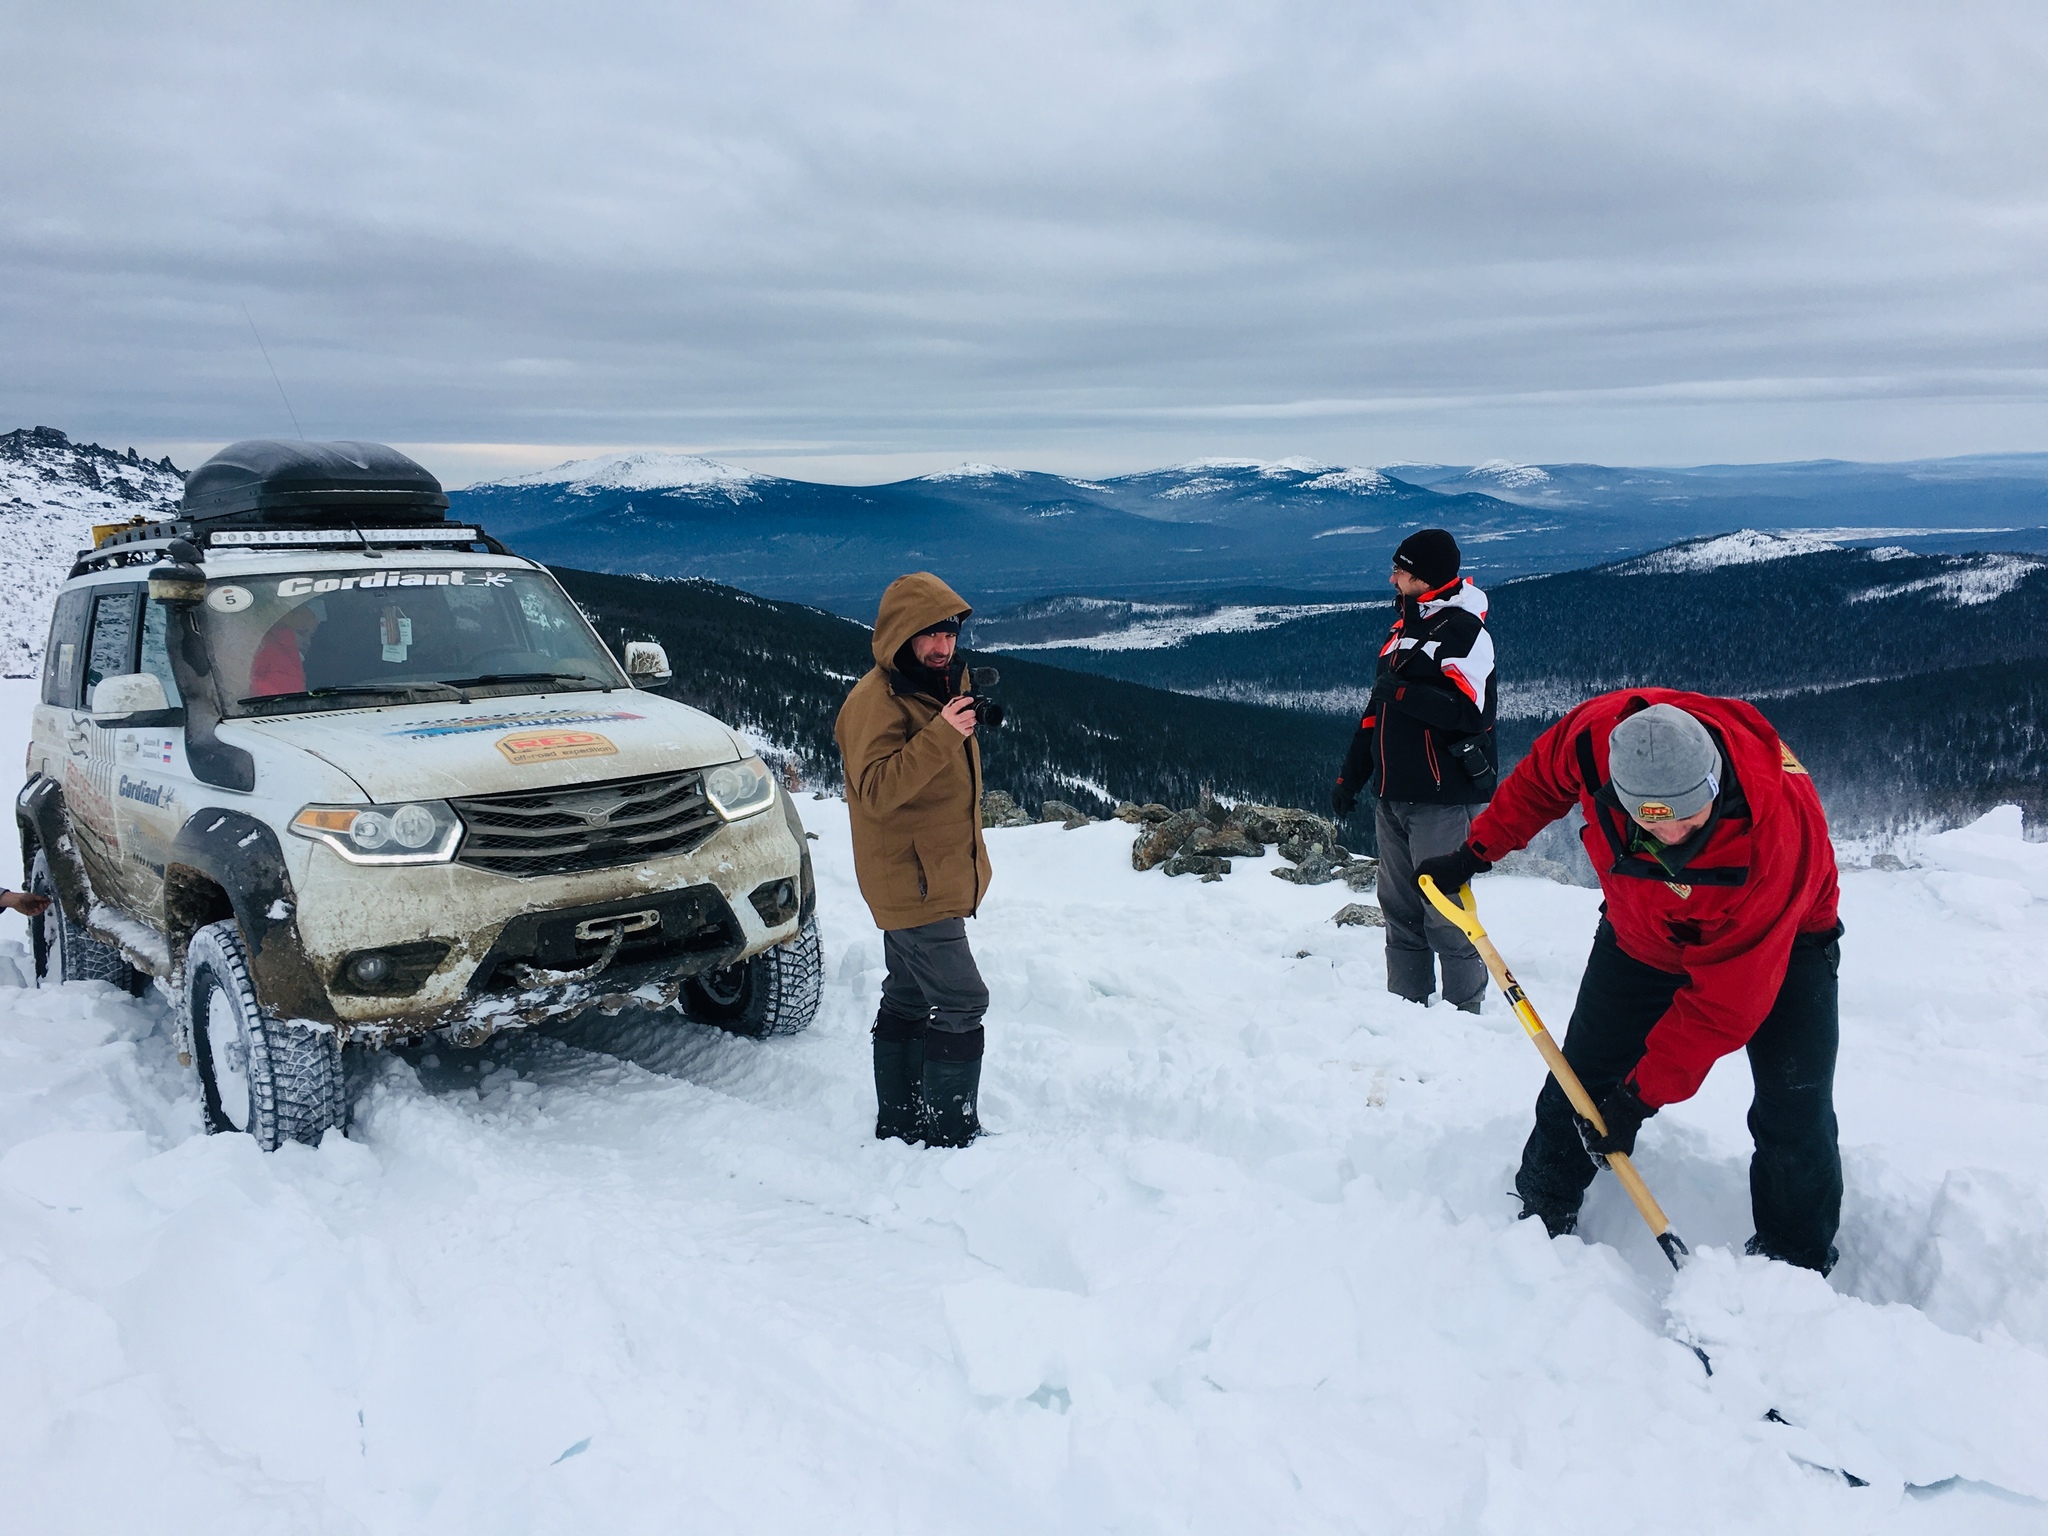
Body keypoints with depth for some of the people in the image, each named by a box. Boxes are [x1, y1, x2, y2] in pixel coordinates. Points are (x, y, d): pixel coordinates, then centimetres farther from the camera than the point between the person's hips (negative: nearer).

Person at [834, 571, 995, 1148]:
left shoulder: (943, 685, 12)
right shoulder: (875, 699, -18)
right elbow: (877, 789, -30)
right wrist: (941, 735, -35)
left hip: (939, 878, 10)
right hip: (913, 882, -10)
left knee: (909, 1001, 16)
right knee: (961, 1002, -11)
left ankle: (899, 1123, 26)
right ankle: (953, 1135, -3)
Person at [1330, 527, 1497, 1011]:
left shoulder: (1463, 629, -10)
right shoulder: (1405, 627, 17)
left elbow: (1466, 710, -24)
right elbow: (1377, 707, 22)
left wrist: (1402, 692, -15)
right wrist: (1352, 775, 21)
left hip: (1443, 798, -9)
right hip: (1394, 797, 9)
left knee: (1444, 913, -5)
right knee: (1400, 911, 12)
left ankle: (1465, 1011, 5)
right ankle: (1405, 1008, 20)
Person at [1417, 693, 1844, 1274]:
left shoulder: (1776, 831, -42)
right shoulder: (1598, 734, -33)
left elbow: (1725, 997, -35)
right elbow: (1541, 777, -5)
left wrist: (1644, 1094, -30)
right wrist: (1478, 850, 0)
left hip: (1778, 943, -3)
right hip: (1641, 937, 3)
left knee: (1795, 1114, -12)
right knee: (1580, 1082, 4)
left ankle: (1796, 1268, 10)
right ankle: (1540, 1219, 24)